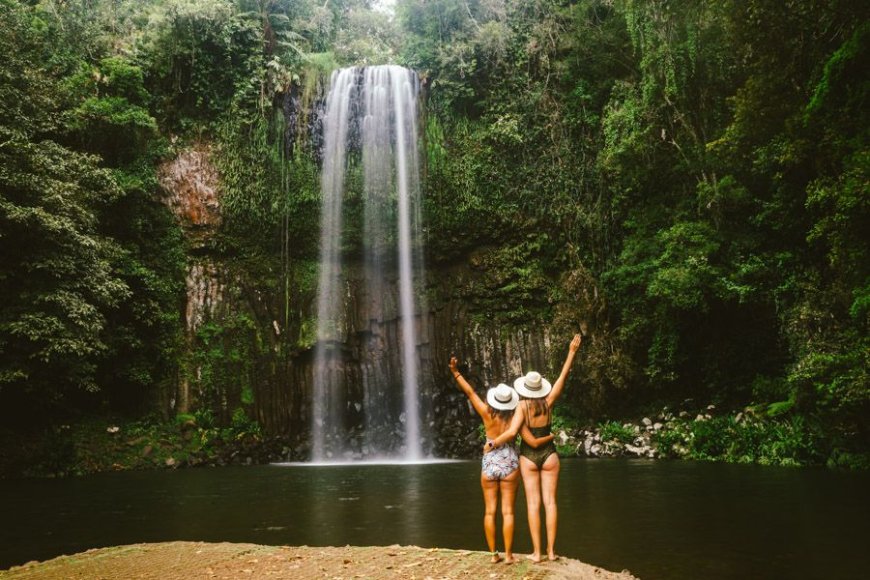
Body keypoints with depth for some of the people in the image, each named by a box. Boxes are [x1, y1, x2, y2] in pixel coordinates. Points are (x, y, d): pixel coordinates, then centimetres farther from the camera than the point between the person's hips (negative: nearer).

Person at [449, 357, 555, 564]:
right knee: (508, 512, 3)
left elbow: (470, 393, -5)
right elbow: (534, 443, -11)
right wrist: (550, 436, 8)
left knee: (490, 511, 7)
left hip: (489, 464, 0)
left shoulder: (487, 414, -10)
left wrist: (456, 372, 1)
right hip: (509, 465, 0)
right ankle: (508, 555, 4)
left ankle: (494, 554, 9)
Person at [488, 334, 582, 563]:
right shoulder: (548, 402, -5)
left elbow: (511, 432, -24)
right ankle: (551, 550, 5)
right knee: (550, 502, 4)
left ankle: (536, 552, 1)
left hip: (528, 457, -2)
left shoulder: (522, 406, -13)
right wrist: (572, 352, 2)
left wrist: (492, 443, -11)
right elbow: (563, 376, -1)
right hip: (549, 455, 2)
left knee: (533, 503, 1)